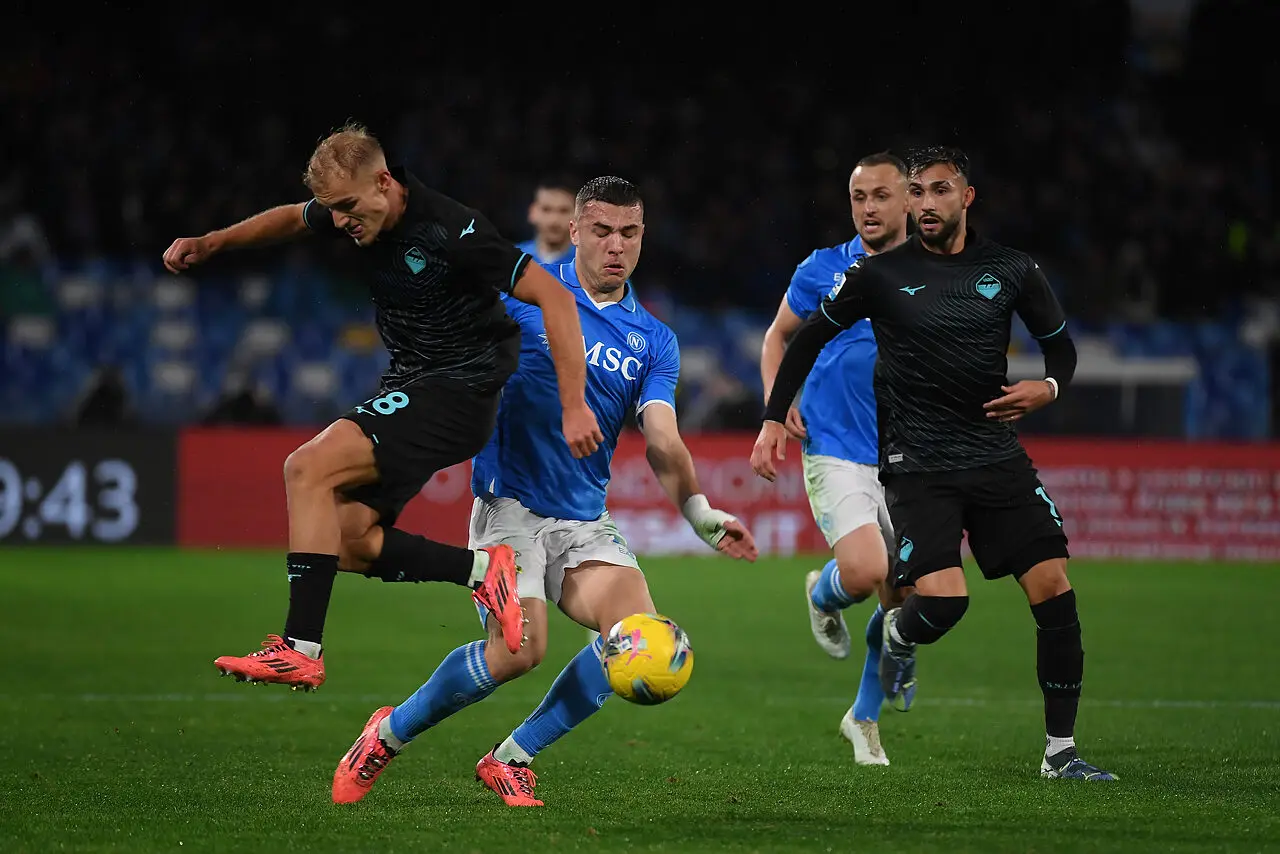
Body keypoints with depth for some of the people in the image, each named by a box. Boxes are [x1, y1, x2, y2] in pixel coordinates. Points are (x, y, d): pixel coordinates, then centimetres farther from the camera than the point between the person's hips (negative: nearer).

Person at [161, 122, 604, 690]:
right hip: (410, 385, 9)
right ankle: (483, 570, 8)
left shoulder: (449, 231, -24)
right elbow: (292, 219, 24)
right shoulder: (356, 212, -1)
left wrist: (573, 407, -25)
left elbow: (555, 297, -22)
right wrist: (210, 243, 11)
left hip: (459, 391, -9)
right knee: (345, 540, -3)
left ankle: (300, 649, -25)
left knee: (310, 468, -22)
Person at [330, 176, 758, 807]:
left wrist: (698, 511, -19)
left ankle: (512, 757, -2)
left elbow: (662, 443, -3)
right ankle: (389, 735, 4)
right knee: (517, 650, -23)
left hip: (585, 521, 4)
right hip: (510, 506, -4)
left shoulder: (654, 341, 8)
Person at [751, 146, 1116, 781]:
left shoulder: (1012, 270, 3)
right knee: (943, 599, -21)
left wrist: (1048, 387, -7)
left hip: (997, 455, 3)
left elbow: (1061, 344, 15)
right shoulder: (881, 273, -2)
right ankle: (898, 636, 19)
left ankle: (1060, 752, 5)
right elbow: (808, 339, 8)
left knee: (1055, 591, -7)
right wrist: (774, 419, 2)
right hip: (917, 462, -3)